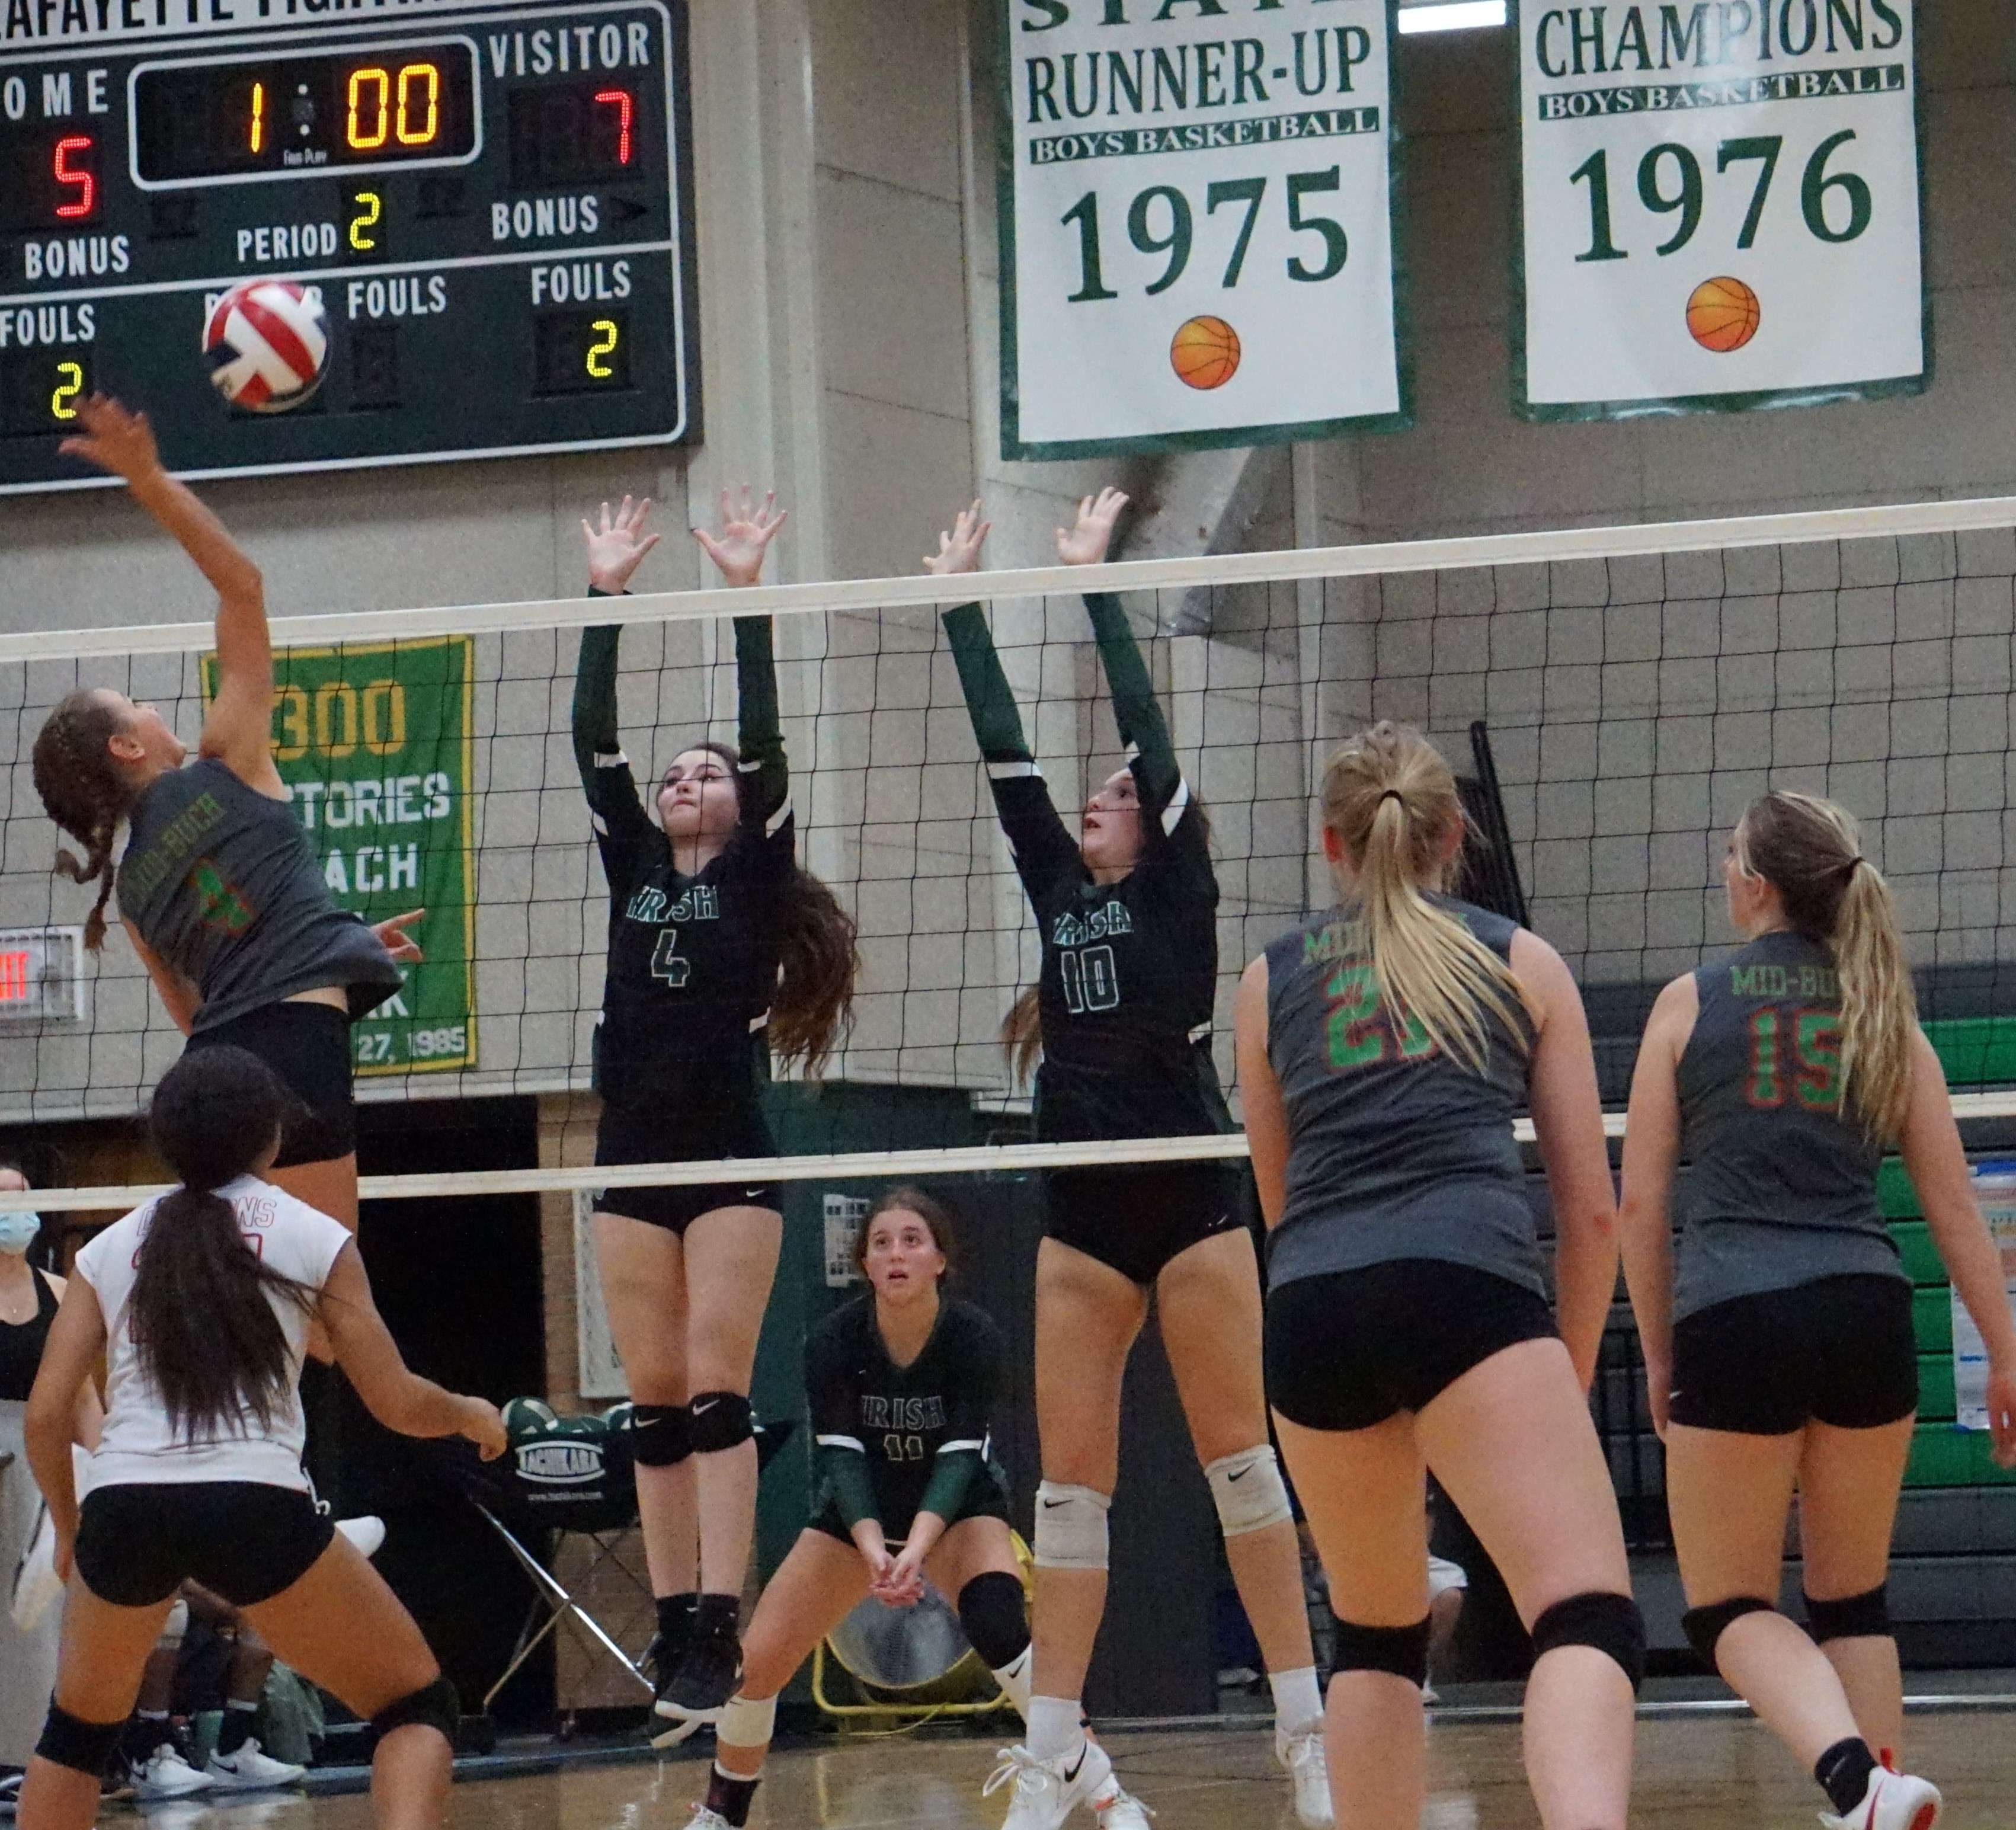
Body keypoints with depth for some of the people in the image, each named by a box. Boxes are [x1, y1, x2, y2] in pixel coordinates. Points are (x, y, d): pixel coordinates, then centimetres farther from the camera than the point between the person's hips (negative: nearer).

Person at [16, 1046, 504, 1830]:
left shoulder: (111, 1248, 17)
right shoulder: (313, 1239, 10)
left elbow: (44, 1416, 11)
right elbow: (397, 1404, 11)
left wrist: (68, 1529, 28)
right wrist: (471, 1415, 33)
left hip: (123, 1507, 3)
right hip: (255, 1502, -3)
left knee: (79, 1725, 29)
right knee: (418, 1704, 12)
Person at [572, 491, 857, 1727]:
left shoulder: (755, 874, 4)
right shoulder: (635, 865, 14)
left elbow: (765, 739, -6)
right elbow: (595, 742, 9)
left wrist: (748, 595, -6)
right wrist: (608, 598, 7)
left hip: (730, 1158, -5)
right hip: (635, 1159, 5)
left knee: (717, 1394, -10)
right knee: (657, 1403, 4)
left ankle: (721, 1633, -15)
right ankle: (676, 1629, 5)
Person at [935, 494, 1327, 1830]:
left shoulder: (1181, 889, 1)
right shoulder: (1062, 890, 14)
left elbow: (1149, 727, -6)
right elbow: (1006, 752, 13)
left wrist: (1095, 583, -4)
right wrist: (962, 605, 13)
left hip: (1191, 1203, -5)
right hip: (1083, 1213, 5)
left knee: (1239, 1459, -4)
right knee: (1070, 1479, 3)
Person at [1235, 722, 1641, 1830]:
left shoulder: (1269, 981, 24)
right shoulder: (1522, 962, 20)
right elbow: (1590, 1208, 17)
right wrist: (1569, 1377, 28)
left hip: (1310, 1310, 3)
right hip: (1468, 1282, -3)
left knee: (1373, 1633, 23)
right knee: (1587, 1620, -15)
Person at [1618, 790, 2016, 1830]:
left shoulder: (1691, 1003, 5)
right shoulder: (1882, 1013, 13)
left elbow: (1638, 1202, 4)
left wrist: (1659, 1354, 12)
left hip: (1735, 1320, -3)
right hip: (1869, 1316, 3)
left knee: (1727, 1609, 3)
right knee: (1853, 1600, 17)